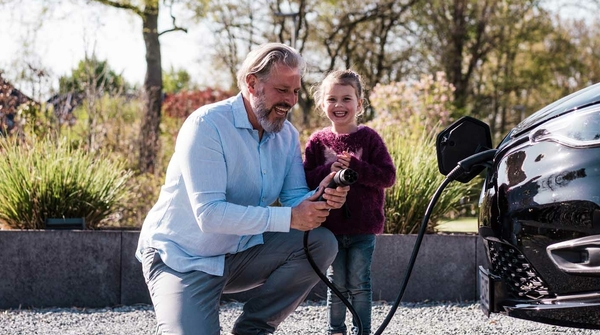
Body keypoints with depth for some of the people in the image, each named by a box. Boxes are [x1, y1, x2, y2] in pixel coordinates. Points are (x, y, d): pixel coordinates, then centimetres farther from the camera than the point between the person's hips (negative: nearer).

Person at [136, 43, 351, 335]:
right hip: (183, 259, -6)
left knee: (321, 243, -12)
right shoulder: (207, 125, -21)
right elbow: (209, 214, -30)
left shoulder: (287, 135, 2)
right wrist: (289, 218, -33)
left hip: (241, 251, 7)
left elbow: (294, 197, -1)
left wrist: (322, 197, -26)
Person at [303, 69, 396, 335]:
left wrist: (355, 167, -20)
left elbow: (388, 176, -10)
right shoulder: (317, 141, 1)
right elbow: (304, 180, -1)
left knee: (359, 284, 4)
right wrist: (328, 172, -19)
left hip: (363, 226, -2)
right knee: (336, 284, 11)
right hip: (330, 226, 2)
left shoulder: (369, 138, -4)